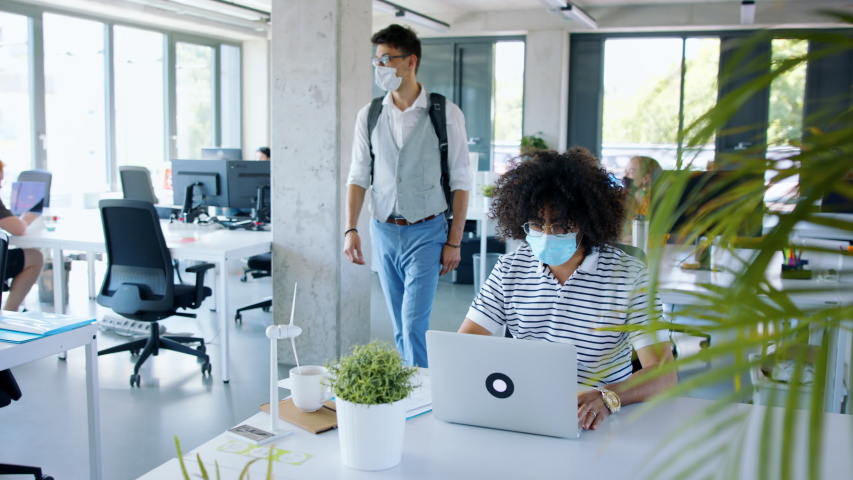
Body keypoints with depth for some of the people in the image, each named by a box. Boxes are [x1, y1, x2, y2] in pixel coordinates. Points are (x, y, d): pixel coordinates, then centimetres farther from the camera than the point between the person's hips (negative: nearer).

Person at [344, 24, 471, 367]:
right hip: (383, 231, 4)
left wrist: (454, 242, -7)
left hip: (426, 232, -4)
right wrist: (351, 230, -4)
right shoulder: (369, 115, 4)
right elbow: (358, 176, 6)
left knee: (414, 325, -9)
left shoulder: (446, 114, -6)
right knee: (399, 326, 12)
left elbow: (460, 182, -4)